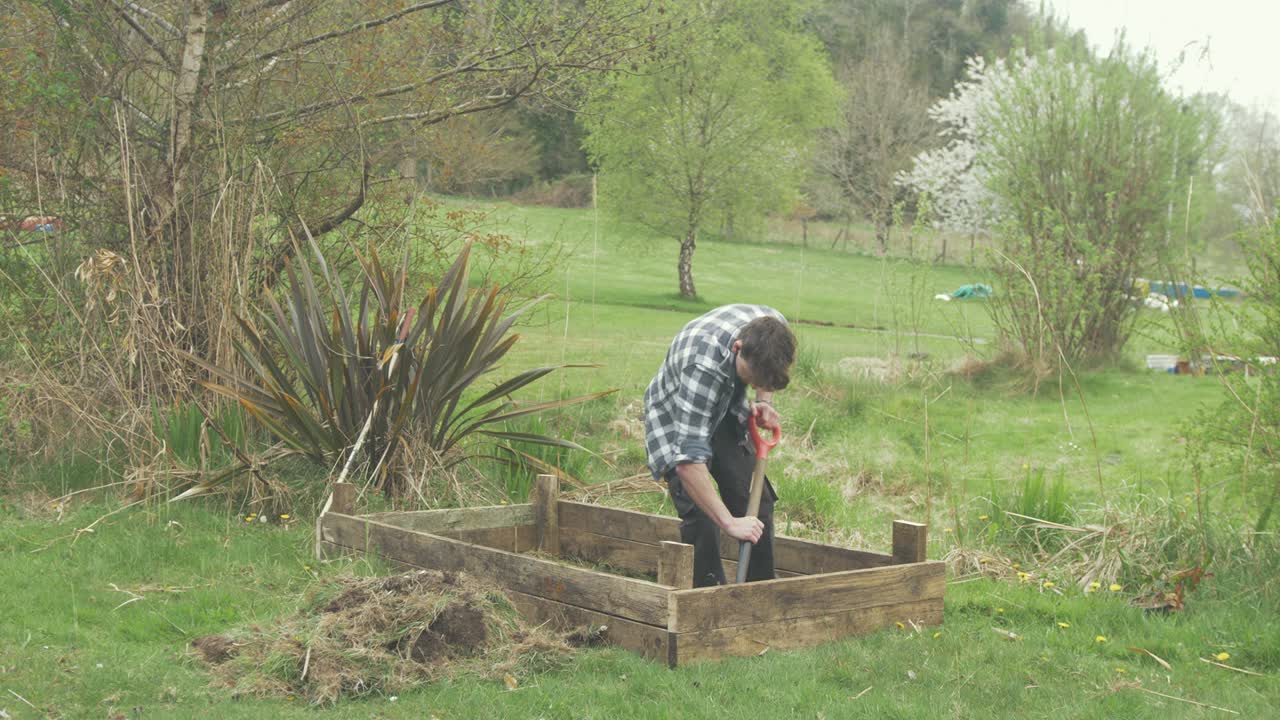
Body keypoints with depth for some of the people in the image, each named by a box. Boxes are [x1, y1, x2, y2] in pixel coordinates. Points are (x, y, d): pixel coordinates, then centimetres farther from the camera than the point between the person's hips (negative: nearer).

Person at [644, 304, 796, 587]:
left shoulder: (774, 327, -23)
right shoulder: (703, 366, -43)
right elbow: (688, 460, -45)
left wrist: (763, 402, -12)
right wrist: (729, 522, -43)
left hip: (725, 412, 6)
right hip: (676, 420, -6)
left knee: (758, 504, 1)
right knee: (700, 516, -18)